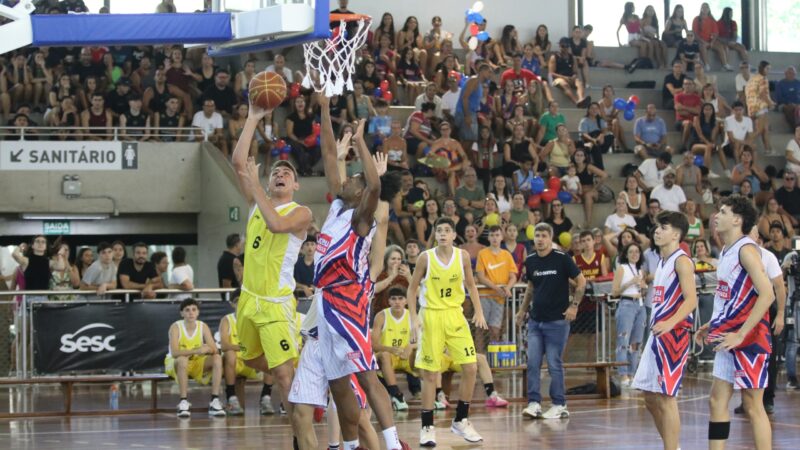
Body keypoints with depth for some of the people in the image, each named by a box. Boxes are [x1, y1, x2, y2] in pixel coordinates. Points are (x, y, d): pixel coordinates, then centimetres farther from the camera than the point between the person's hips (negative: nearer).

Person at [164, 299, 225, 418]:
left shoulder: (203, 327, -5)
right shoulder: (176, 327, -16)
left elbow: (214, 350, -13)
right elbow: (174, 352, -30)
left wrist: (208, 349, -38)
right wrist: (196, 351, -43)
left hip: (197, 364, 4)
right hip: (175, 363, -4)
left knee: (217, 358, -22)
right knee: (182, 359, -38)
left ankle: (215, 401, -25)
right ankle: (183, 402, -35)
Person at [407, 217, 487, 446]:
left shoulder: (462, 256, -1)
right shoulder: (425, 257, -8)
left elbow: (470, 284, 11)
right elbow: (412, 288, -1)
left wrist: (479, 311, 1)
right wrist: (414, 318, -9)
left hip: (455, 315, 3)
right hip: (431, 316, -3)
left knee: (470, 368, -3)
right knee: (430, 374, -1)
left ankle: (461, 421, 12)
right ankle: (427, 427, 6)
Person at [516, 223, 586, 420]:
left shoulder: (562, 259, -8)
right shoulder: (530, 261, 8)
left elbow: (581, 281, -2)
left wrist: (574, 305, -10)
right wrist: (523, 309, 19)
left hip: (556, 320, -5)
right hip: (535, 320, 5)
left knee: (554, 364, -3)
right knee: (532, 363, -2)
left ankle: (559, 405, 6)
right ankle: (534, 403, 1)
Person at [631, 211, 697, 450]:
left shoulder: (681, 260, -10)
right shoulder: (662, 262, 18)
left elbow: (691, 300, -20)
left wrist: (670, 323, -33)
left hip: (674, 334, -10)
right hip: (657, 334, 10)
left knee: (666, 398, -10)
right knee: (650, 398, 13)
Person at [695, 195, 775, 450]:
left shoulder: (746, 249, -14)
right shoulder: (727, 252, 14)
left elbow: (767, 294, -24)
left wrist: (740, 334, -24)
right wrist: (712, 326, 15)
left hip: (749, 338, -9)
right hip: (729, 338, 9)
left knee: (753, 406, -6)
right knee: (717, 401, 9)